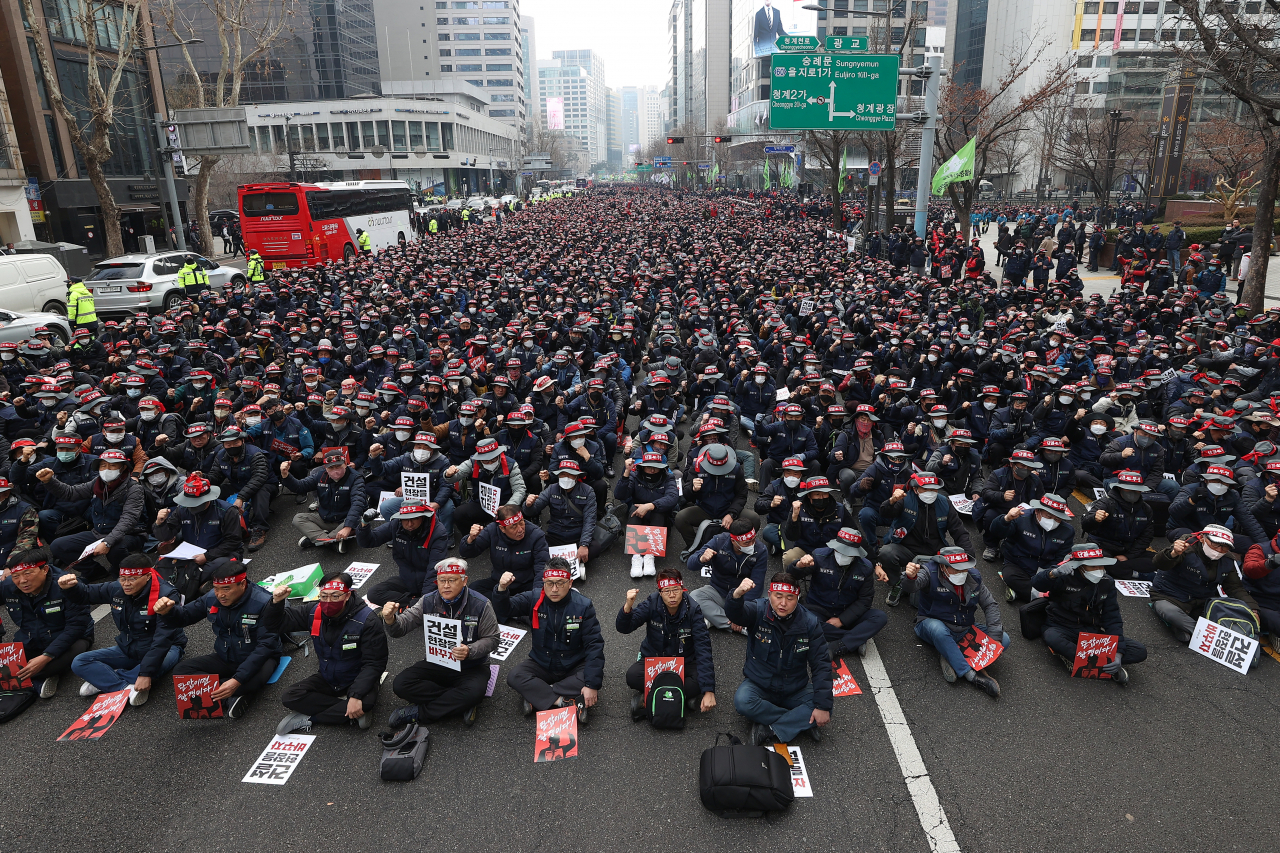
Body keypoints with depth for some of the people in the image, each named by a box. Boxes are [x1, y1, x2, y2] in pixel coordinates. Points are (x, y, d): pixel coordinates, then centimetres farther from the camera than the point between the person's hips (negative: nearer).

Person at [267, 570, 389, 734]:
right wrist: (276, 602, -25)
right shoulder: (313, 612, -9)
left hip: (356, 681, -5)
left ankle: (309, 718, -15)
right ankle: (349, 713, -17)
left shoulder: (367, 621, -24)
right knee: (290, 696, -18)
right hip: (327, 679, 5)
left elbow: (374, 663, -24)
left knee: (367, 701, -36)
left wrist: (356, 696, -35)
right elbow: (276, 624, -2)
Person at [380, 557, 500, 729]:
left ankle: (419, 713, -16)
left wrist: (470, 651, -26)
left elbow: (492, 640, -7)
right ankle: (462, 705, -17)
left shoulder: (481, 605, -12)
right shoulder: (428, 602, -2)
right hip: (437, 662, 4)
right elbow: (402, 626, -5)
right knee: (400, 684, -20)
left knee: (473, 692, -36)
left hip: (471, 668, -4)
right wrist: (390, 619, -29)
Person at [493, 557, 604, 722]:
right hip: (541, 664, 2)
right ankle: (563, 702, -27)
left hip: (574, 666, -1)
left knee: (596, 677, -31)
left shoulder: (583, 605, -16)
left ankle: (537, 696, -23)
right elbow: (504, 611, -16)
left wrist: (592, 685, -26)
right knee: (514, 677, -25)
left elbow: (594, 645, -18)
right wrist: (502, 590, -39)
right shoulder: (534, 599, -10)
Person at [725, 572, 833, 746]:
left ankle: (769, 730, -21)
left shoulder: (810, 623, -11)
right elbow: (735, 614, -38)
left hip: (795, 690, 2)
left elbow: (821, 665, -11)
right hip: (759, 684, -1)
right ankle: (800, 721, -14)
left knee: (826, 706, -22)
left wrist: (823, 706, -19)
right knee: (742, 702, -31)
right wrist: (737, 595, -63)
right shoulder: (758, 610, -16)